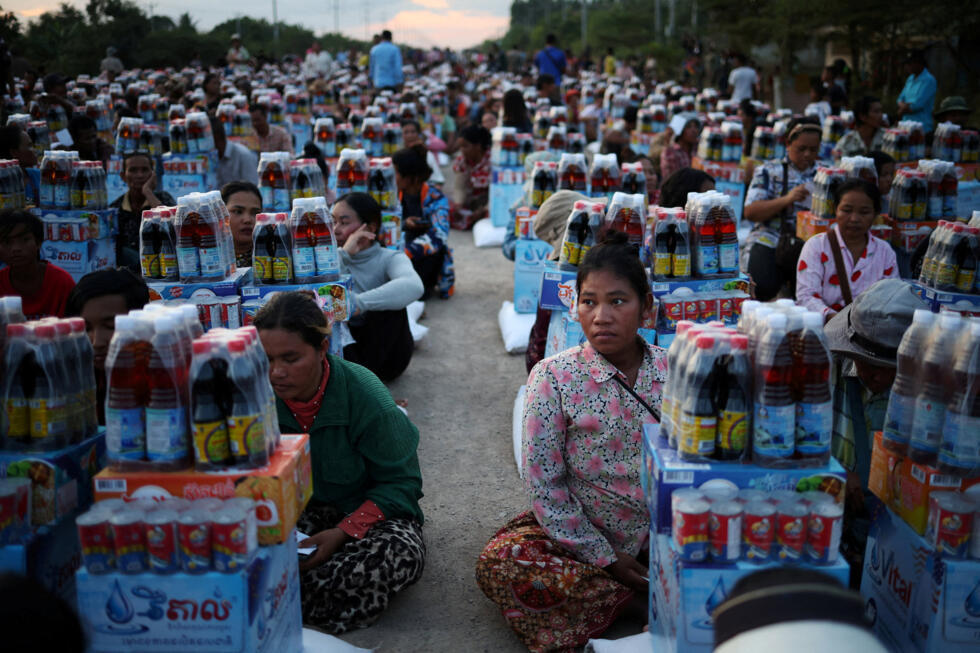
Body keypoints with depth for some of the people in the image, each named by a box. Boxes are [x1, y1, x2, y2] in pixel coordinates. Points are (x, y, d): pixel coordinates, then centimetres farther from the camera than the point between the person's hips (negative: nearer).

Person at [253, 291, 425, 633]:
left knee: (400, 554, -36)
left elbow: (401, 483, -14)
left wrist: (344, 532, -27)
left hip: (370, 511, -2)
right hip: (300, 509, 3)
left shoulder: (366, 397, -22)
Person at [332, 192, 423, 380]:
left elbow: (413, 287, -33)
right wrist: (343, 254, -22)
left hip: (386, 352, -2)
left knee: (389, 300, -28)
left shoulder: (390, 258, -7)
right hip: (345, 345, 3)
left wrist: (359, 303, -45)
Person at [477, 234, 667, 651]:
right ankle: (648, 594, -17)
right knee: (499, 563, -28)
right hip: (578, 534, 0)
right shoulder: (555, 377, -11)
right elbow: (543, 483, -12)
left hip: (664, 534, 1)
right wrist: (603, 559, -13)